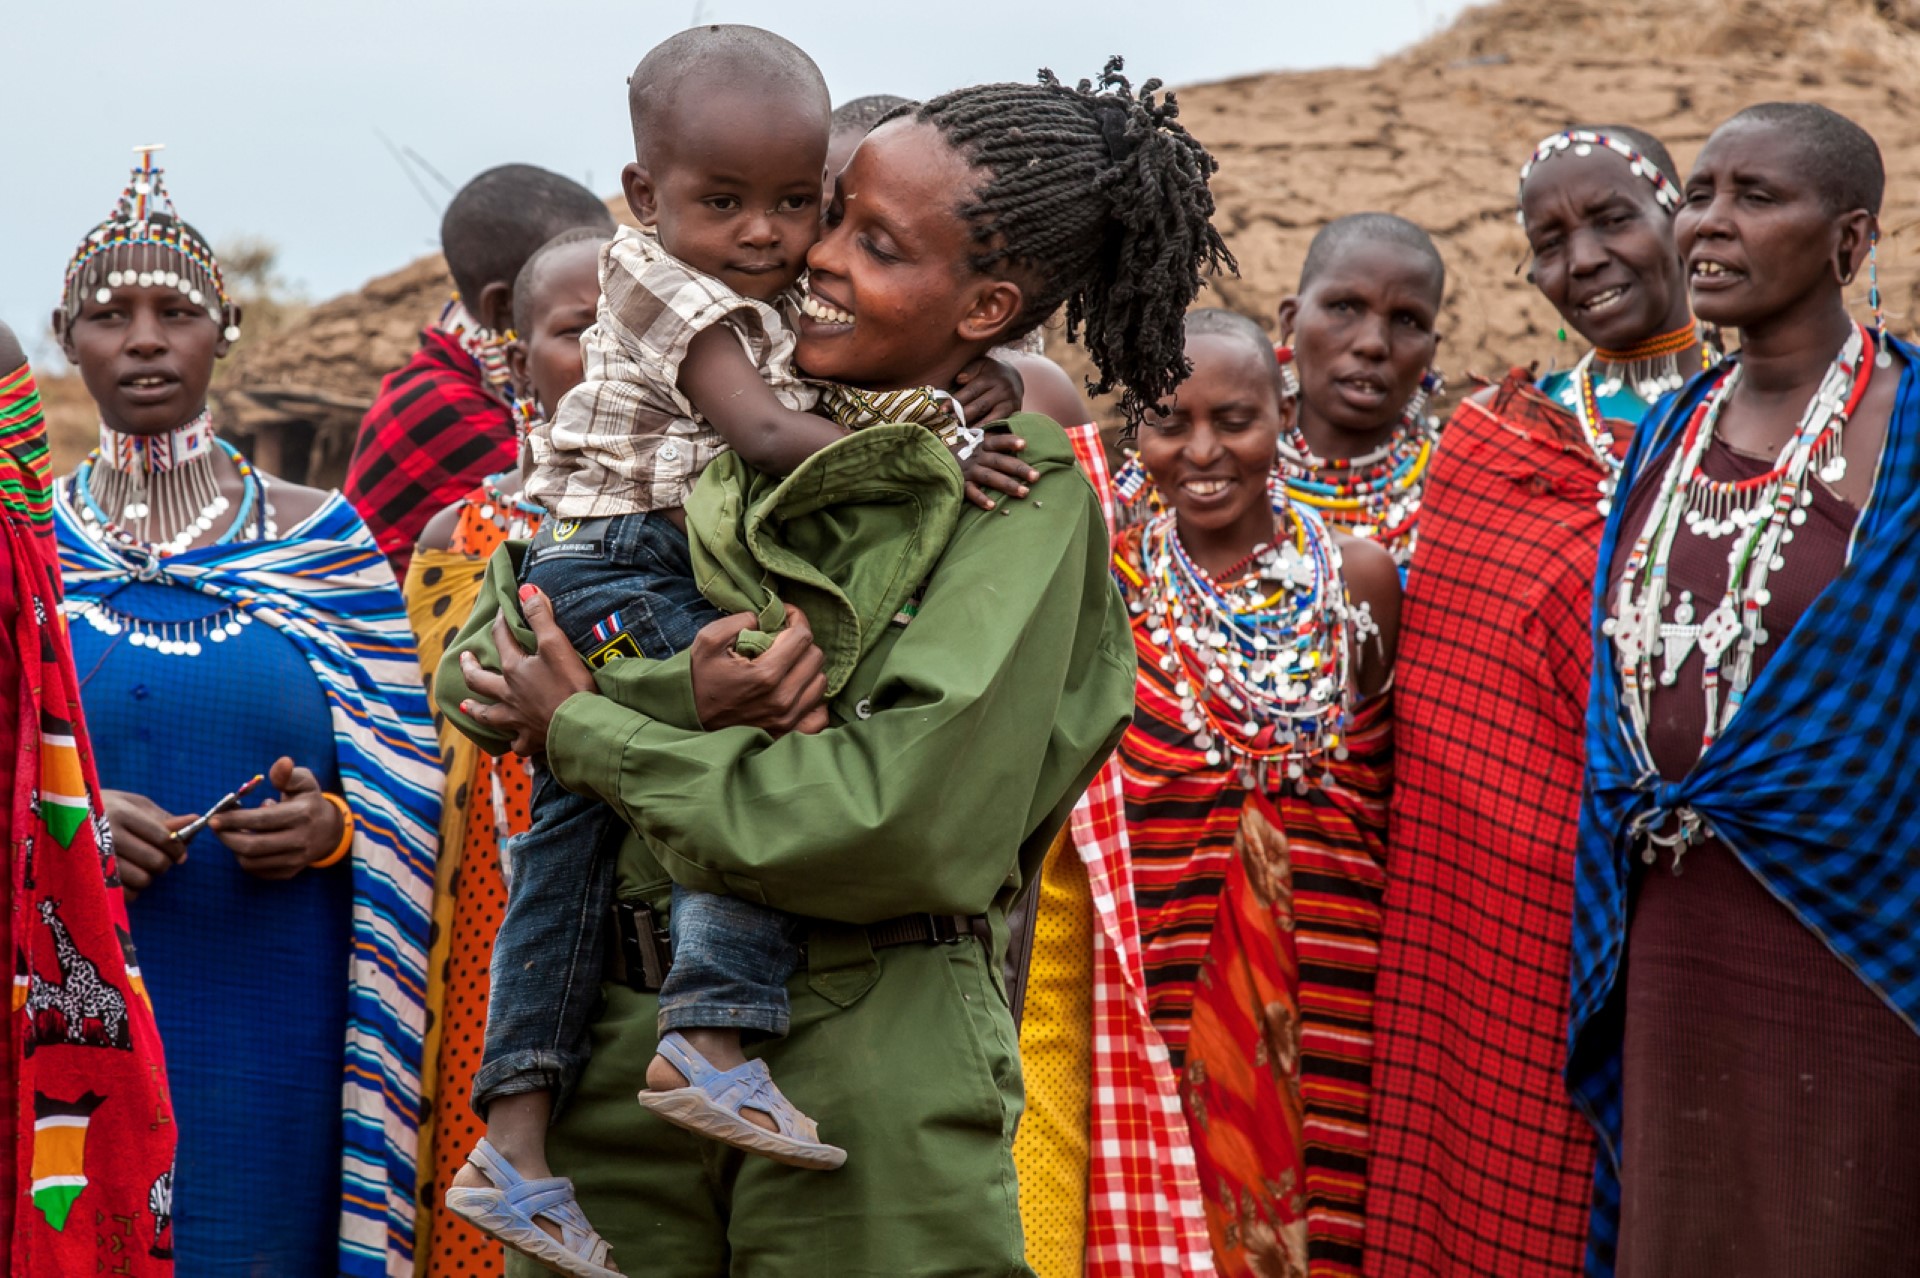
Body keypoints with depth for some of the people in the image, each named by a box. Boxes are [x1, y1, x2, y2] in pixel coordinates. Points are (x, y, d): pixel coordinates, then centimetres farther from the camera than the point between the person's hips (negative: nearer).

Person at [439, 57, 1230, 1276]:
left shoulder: (1017, 491, -7)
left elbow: (913, 821, -19)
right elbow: (477, 669, 1)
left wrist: (588, 730, -9)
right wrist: (679, 701, -18)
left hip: (868, 1063, -4)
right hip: (625, 1037, 4)